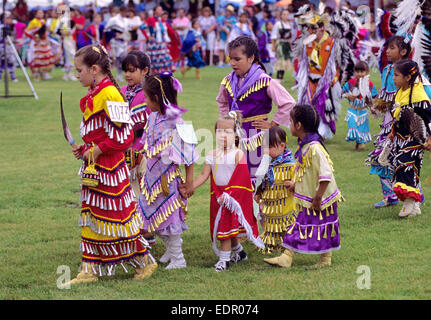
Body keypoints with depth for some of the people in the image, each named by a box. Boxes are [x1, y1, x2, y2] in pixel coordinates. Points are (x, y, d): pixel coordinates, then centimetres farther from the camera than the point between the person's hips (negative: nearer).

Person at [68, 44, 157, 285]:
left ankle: (145, 262, 13)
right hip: (95, 167, 10)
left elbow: (122, 136, -21)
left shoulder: (109, 94, -19)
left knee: (116, 217, -1)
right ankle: (90, 270, 17)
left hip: (109, 169, -10)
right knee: (91, 217, 11)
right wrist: (85, 148, 8)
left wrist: (95, 152, -16)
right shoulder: (94, 95, 11)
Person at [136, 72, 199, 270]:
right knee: (156, 216, 15)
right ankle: (170, 250, 32)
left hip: (169, 178, -7)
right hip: (153, 178, 7)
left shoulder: (175, 123, -19)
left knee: (169, 217, -1)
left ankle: (178, 259, 11)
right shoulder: (153, 118, 4)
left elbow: (188, 155, -15)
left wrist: (189, 182, -14)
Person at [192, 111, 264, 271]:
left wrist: (228, 195, -18)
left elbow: (241, 179, -12)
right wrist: (189, 187, -6)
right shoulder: (212, 155, 5)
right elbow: (204, 176, 5)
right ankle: (239, 252, 34)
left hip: (232, 195, -5)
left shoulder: (238, 154, -10)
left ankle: (224, 259, 0)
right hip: (217, 196, 5)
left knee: (226, 226, -7)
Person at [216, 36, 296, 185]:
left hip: (257, 133, -6)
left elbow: (288, 103, -13)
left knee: (257, 176, -2)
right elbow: (222, 102, 29)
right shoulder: (229, 81, 6)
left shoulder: (264, 81, -13)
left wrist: (272, 125, -10)